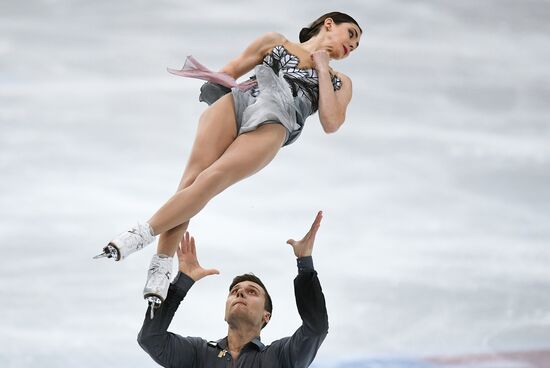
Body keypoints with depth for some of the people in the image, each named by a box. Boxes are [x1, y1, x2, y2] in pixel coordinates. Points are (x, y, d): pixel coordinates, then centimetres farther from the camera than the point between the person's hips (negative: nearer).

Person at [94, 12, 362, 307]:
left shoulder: (339, 82, 26)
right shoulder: (275, 42, 28)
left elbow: (331, 123, 7)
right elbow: (227, 73, 28)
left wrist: (322, 69, 10)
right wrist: (214, 85, 4)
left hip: (272, 125, -1)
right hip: (235, 102, 1)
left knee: (210, 180, -26)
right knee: (192, 177, -23)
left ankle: (141, 235, -30)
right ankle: (161, 265, -28)